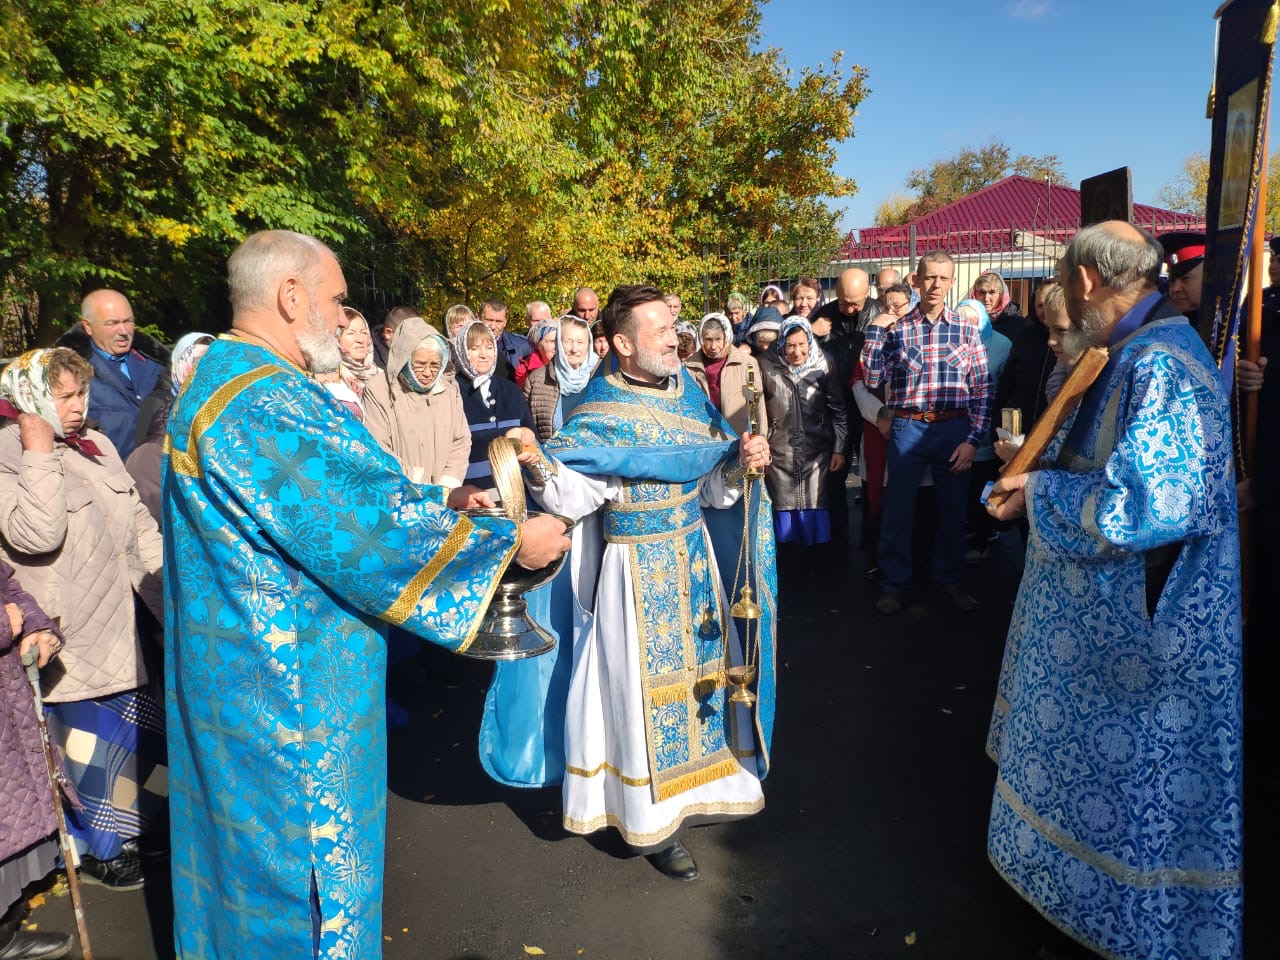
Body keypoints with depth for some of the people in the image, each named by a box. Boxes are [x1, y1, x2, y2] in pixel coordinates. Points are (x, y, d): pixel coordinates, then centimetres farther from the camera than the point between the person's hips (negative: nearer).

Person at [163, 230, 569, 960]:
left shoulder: (226, 380, 9)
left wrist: (437, 502, 9)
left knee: (249, 836, 25)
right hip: (292, 688, -10)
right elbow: (372, 529, -27)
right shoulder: (265, 402, -26)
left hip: (242, 670, 10)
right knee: (308, 843, 9)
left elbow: (328, 496, 14)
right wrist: (511, 540, -16)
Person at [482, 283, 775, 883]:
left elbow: (716, 491, 5)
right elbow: (574, 497, -21)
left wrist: (741, 464, -14)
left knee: (699, 671, 16)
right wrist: (539, 467, -39)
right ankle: (650, 820, 24)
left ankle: (694, 791, 39)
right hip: (636, 570, -6)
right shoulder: (598, 415, -13)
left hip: (695, 557, 6)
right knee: (641, 686, 5)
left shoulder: (689, 397, 3)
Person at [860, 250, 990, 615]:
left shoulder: (966, 328, 3)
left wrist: (973, 439, -5)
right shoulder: (896, 328, 3)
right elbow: (872, 379, -2)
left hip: (954, 429, 1)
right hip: (908, 428, -1)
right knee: (898, 509, 6)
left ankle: (949, 580, 29)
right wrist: (875, 331, -7)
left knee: (953, 509, 11)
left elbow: (982, 388, 1)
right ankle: (893, 583, 21)